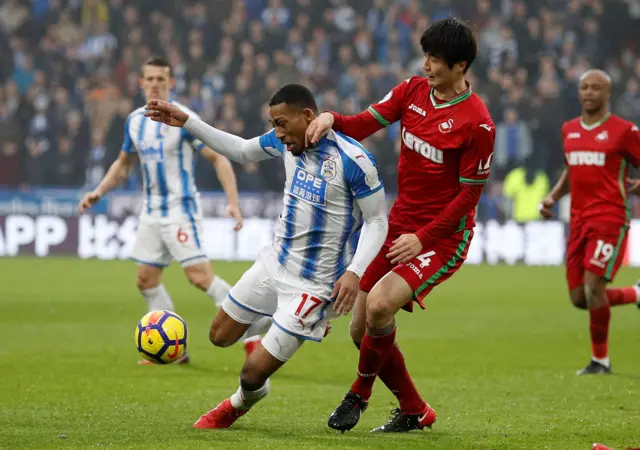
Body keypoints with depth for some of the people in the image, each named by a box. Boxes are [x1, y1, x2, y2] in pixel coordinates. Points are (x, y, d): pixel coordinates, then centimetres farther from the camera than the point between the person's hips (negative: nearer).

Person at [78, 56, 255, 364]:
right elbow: (124, 164, 22)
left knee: (199, 276, -17)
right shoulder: (134, 121, 7)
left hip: (181, 209, -7)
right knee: (146, 279, 6)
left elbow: (218, 158, -12)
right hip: (151, 210, 7)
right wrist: (99, 192, 10)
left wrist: (233, 202, -22)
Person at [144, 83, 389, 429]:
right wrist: (186, 122, 9)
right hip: (273, 264, 7)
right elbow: (242, 151, 15)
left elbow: (376, 221, -15)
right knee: (220, 335, 17)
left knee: (253, 374, -4)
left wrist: (354, 271, -28)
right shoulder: (286, 142, -4)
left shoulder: (353, 160, -24)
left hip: (313, 283, -7)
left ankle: (240, 404, 31)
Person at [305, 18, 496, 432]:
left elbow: (469, 195, -14)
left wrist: (423, 238, -18)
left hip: (443, 236, -7)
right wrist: (332, 119, -18)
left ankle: (360, 394, -3)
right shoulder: (413, 91, 1)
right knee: (362, 331, 6)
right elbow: (364, 125, 3)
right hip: (399, 224, 7)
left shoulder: (477, 124, -17)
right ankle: (414, 411, 25)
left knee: (380, 304, -28)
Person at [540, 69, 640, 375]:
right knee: (579, 297, 3)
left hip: (609, 218, -6)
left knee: (593, 287, -16)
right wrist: (553, 197, 13)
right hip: (579, 220, 6)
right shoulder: (569, 130, 14)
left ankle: (601, 359, 1)